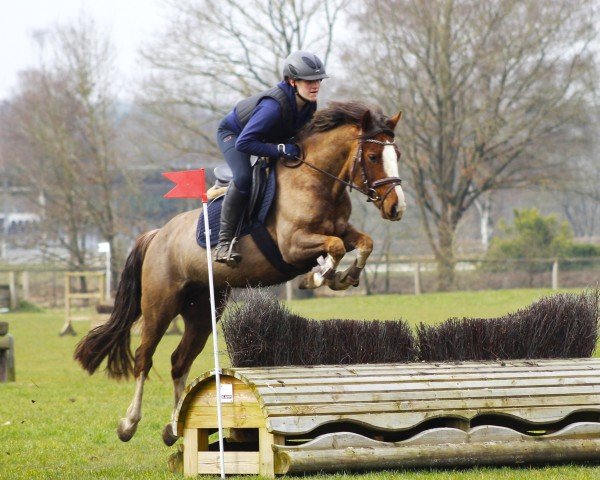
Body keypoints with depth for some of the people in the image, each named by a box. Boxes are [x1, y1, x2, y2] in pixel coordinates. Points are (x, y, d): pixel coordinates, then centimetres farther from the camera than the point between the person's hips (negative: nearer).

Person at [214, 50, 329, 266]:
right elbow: (243, 143, -45)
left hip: (268, 138, 8)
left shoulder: (309, 104, -19)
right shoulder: (273, 106, -43)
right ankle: (224, 242, -28)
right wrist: (281, 149, -44)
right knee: (243, 177, -32)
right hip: (232, 133, -8)